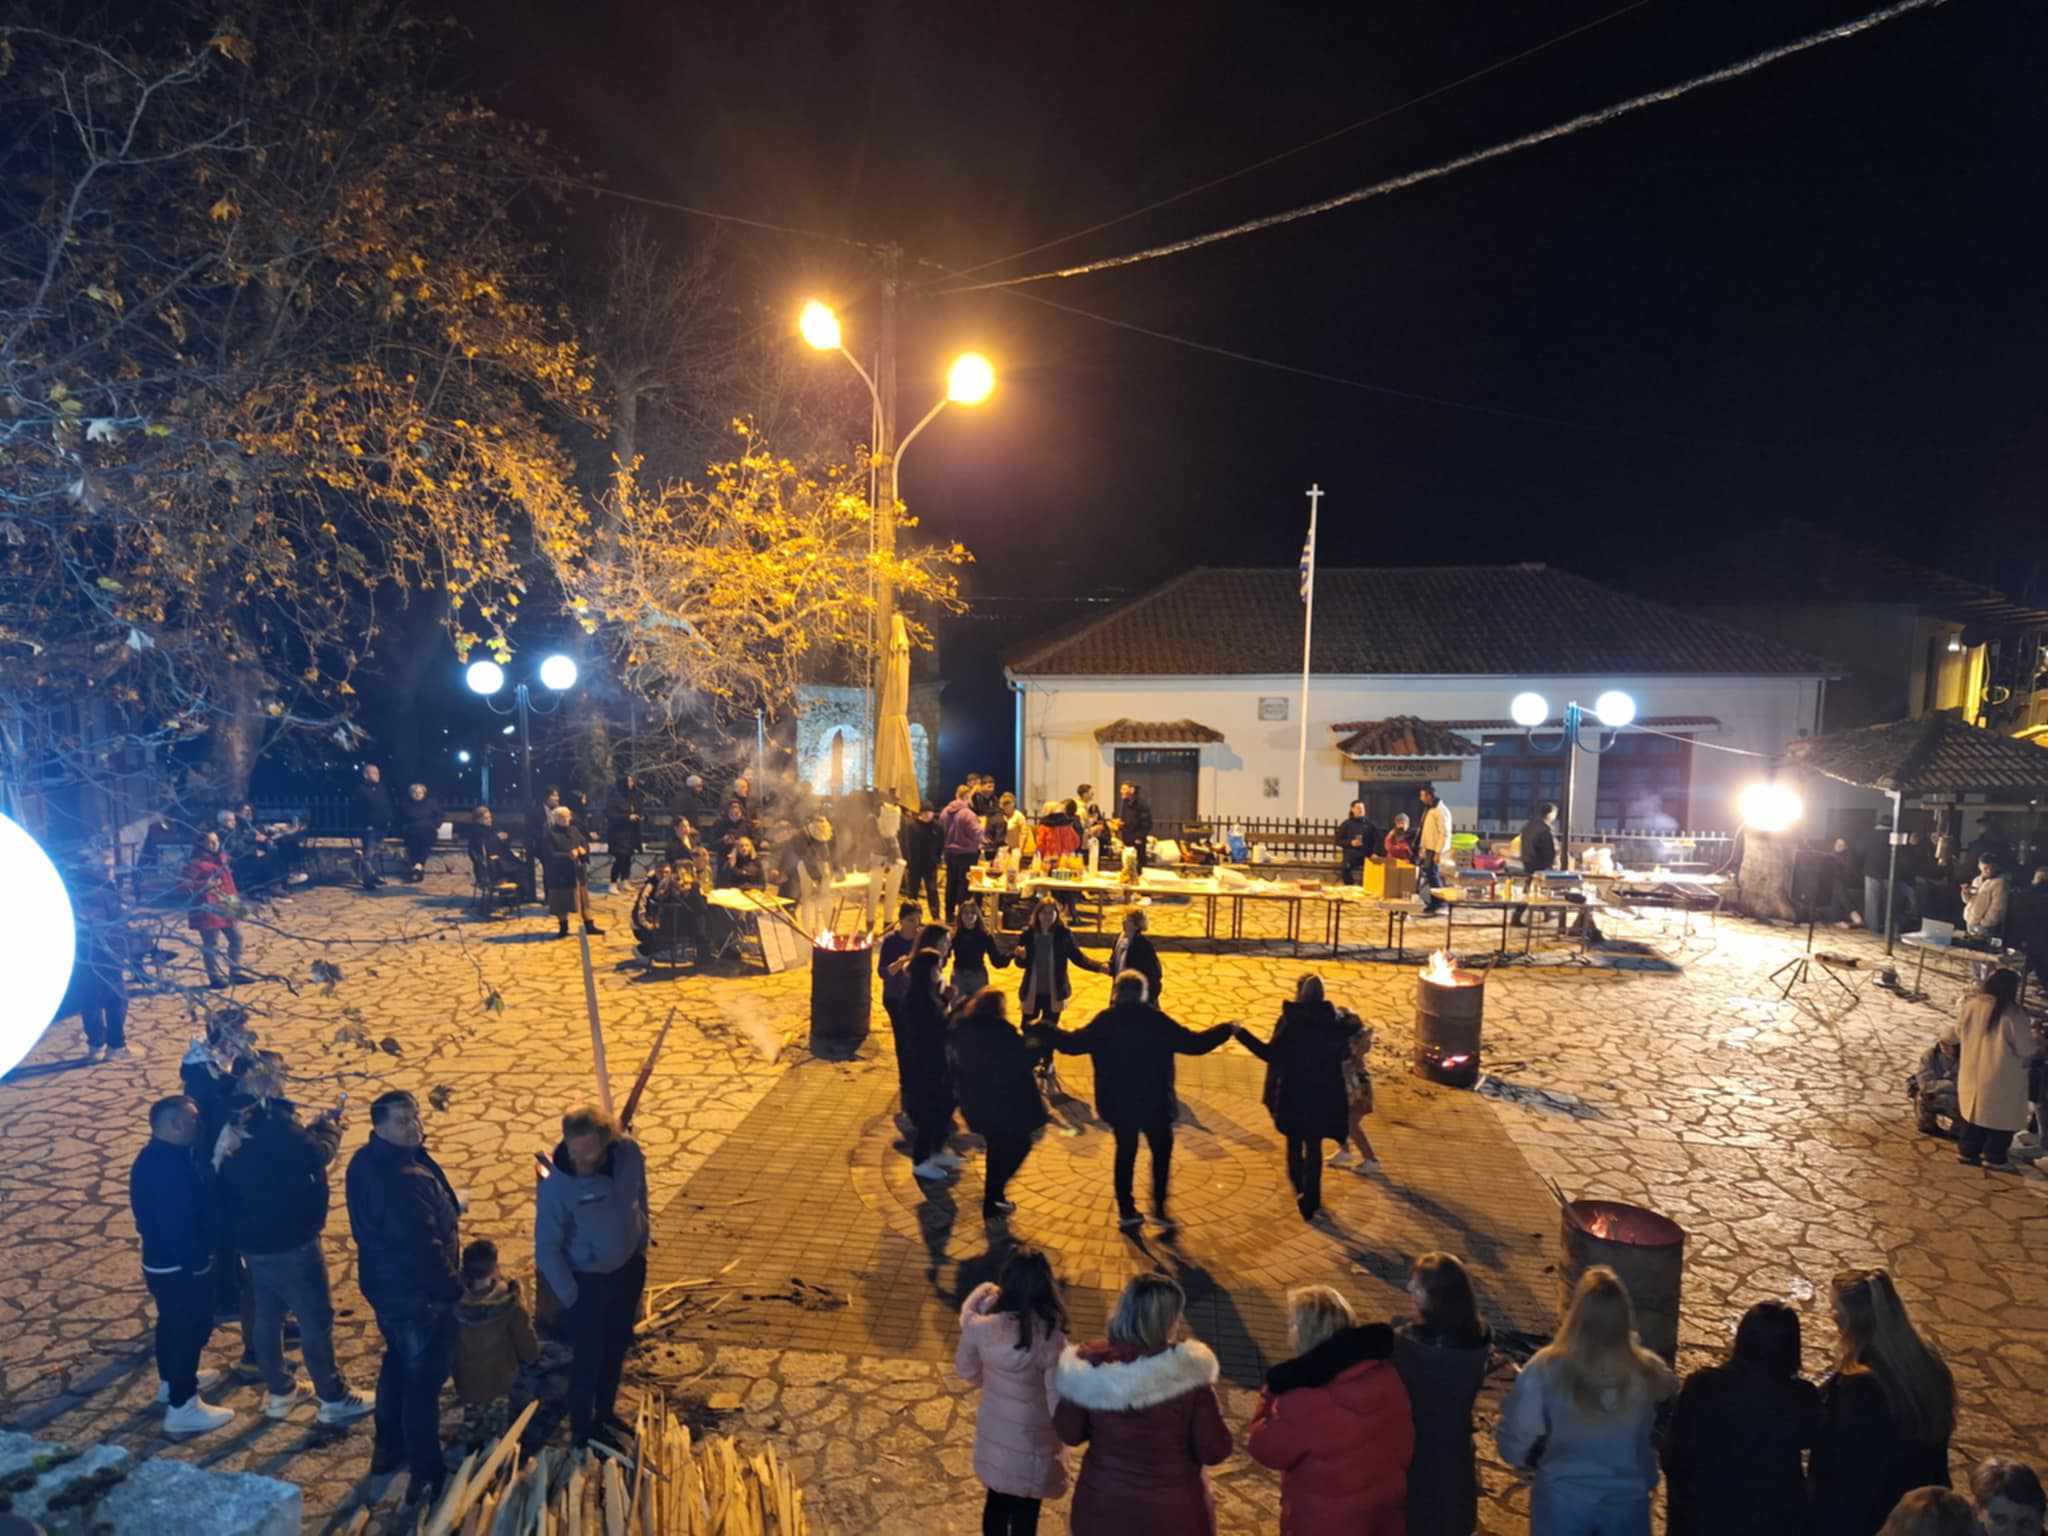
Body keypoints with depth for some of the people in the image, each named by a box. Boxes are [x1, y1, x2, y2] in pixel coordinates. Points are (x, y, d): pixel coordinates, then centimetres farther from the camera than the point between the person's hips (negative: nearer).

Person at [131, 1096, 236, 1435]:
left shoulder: (155, 1157, 5)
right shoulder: (168, 1165, -29)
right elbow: (178, 1224, -29)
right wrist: (196, 1263, -21)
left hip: (162, 1260, 11)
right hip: (180, 1266, -10)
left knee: (173, 1323, 26)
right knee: (191, 1328, 1)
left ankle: (173, 1381, 44)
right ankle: (182, 1407, 10)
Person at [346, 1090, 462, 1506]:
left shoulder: (371, 1161, 2)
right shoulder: (394, 1175, -31)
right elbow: (418, 1242, -29)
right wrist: (452, 1286, -19)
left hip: (391, 1284, 10)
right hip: (415, 1290, -10)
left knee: (399, 1363, 26)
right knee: (424, 1377, 2)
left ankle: (388, 1446, 41)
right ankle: (426, 1473, 12)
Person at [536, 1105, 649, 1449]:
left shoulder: (629, 1154, -20)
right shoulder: (556, 1187, -31)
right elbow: (546, 1248, -19)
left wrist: (641, 1247, 8)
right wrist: (571, 1297, -15)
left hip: (628, 1268, 5)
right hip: (587, 1279, -4)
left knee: (617, 1345, 22)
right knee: (589, 1356, 9)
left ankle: (606, 1413, 46)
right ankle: (582, 1430, 34)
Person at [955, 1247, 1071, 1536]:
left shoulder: (981, 1326, -20)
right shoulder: (1050, 1340, -32)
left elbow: (966, 1372, -2)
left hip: (993, 1435, 4)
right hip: (1032, 1444, -3)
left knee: (996, 1503, 27)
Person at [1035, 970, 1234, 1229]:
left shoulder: (1104, 1022, -7)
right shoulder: (1156, 1020, -12)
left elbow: (1073, 1044, -1)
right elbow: (1194, 1044, -9)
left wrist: (1047, 1031, 15)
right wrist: (1226, 1030, 5)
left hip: (1117, 1103, 2)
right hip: (1153, 1102, -2)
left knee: (1125, 1152, 17)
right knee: (1162, 1151, 16)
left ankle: (1126, 1211, 19)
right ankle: (1159, 1208, 9)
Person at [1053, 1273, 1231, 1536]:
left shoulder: (1090, 1366, -15)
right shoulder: (1187, 1372, -23)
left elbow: (1069, 1433, -2)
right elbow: (1215, 1451, -14)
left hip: (1103, 1509, 2)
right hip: (1171, 1513, -2)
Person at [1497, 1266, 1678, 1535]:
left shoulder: (1545, 1369, -23)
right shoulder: (1649, 1373, -19)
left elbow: (1513, 1438, -14)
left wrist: (1532, 1461, 7)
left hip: (1561, 1498, -1)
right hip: (1627, 1499, 1)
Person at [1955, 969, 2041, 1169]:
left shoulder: (1971, 1005, -4)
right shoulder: (2012, 1014, -21)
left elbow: (1959, 1032, 11)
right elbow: (2027, 1049, -13)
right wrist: (2035, 1037, 7)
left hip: (1972, 1073, 5)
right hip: (2002, 1078, -5)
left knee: (1973, 1112, 19)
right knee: (2002, 1117, 11)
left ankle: (1967, 1151, 25)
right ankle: (1994, 1157, 17)